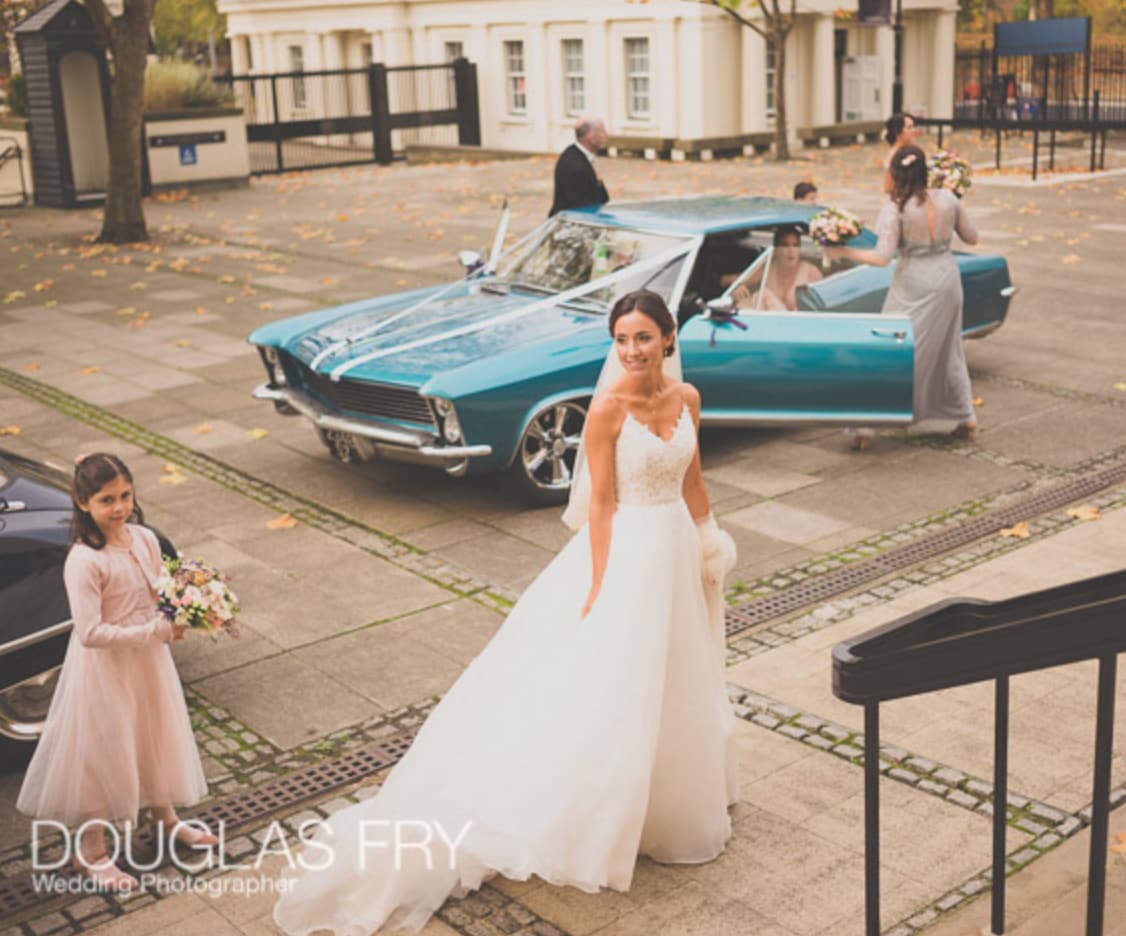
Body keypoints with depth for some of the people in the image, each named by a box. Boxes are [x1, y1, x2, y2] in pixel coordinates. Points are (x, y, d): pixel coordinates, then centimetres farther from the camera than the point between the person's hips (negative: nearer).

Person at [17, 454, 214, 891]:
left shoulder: (145, 539, -4)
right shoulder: (84, 561, -25)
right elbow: (90, 632, -27)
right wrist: (154, 632, -27)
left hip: (148, 659, 7)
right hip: (104, 669, -7)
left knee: (156, 736, 22)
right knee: (103, 752, 7)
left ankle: (165, 818, 46)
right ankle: (91, 851, 27)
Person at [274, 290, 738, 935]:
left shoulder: (686, 397, 1)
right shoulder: (609, 407, -17)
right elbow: (600, 502, -16)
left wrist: (710, 553, 15)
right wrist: (600, 588, -17)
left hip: (677, 549, 7)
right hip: (626, 550, -7)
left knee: (677, 683, 21)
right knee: (609, 687, -1)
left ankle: (670, 799, 42)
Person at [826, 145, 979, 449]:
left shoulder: (895, 210, -15)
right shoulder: (948, 199, -2)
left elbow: (882, 257, -21)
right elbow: (971, 237, 8)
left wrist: (843, 252, -13)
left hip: (913, 285, -4)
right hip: (947, 278, 4)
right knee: (949, 349, 21)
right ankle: (966, 416, 27)